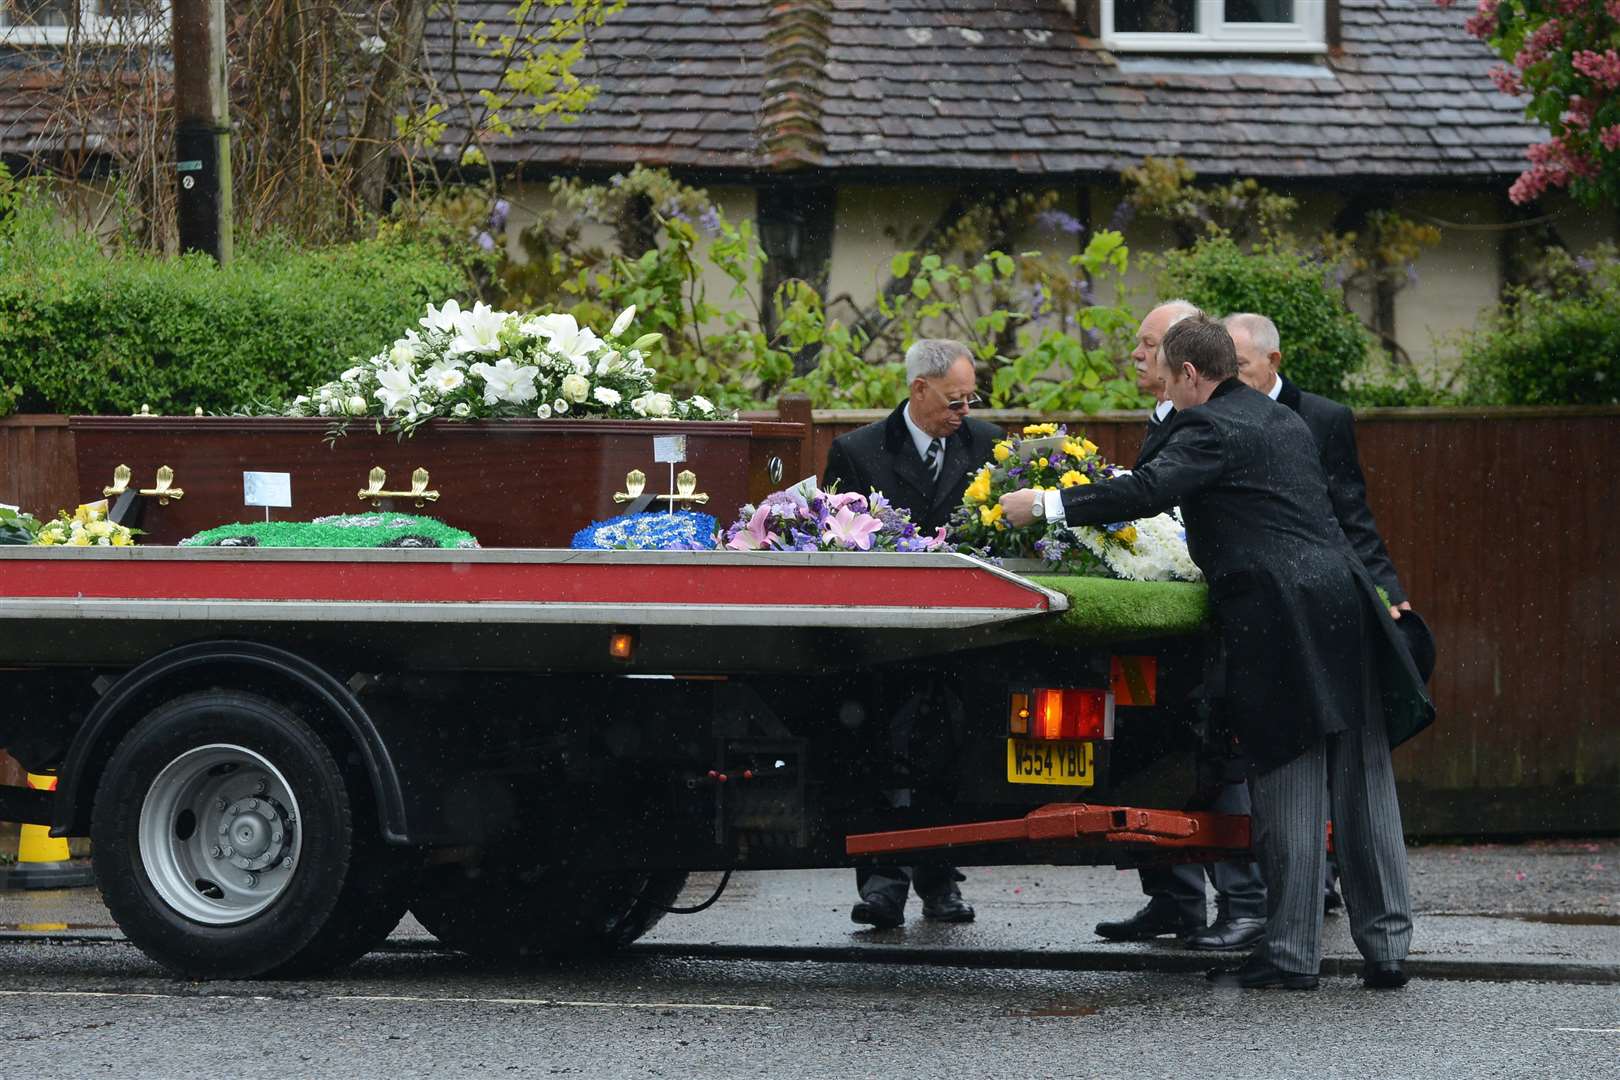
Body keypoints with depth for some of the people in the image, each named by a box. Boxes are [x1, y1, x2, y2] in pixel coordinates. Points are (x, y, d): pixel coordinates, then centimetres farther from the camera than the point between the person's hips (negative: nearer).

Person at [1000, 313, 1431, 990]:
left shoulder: (1209, 427, -4)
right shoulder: (1286, 423, 23)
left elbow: (1150, 490, -18)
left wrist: (1048, 505, -13)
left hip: (1280, 622, -8)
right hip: (1345, 601, 8)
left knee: (1287, 785, -2)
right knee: (1364, 782, 7)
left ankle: (1290, 952, 1)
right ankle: (1386, 947, 8)